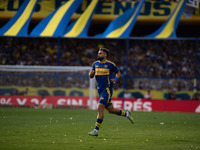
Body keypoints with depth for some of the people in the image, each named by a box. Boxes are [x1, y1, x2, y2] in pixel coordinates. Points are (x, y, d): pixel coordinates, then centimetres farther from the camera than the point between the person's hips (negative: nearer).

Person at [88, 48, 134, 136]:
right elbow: (91, 76, 15)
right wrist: (91, 73, -8)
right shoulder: (95, 64, 10)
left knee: (100, 108, -17)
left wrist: (115, 79, -11)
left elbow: (118, 73, 9)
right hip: (100, 90, 7)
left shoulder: (110, 64, -4)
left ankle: (96, 130, -16)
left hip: (107, 89, -7)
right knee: (111, 110, 14)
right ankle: (126, 114, 37)